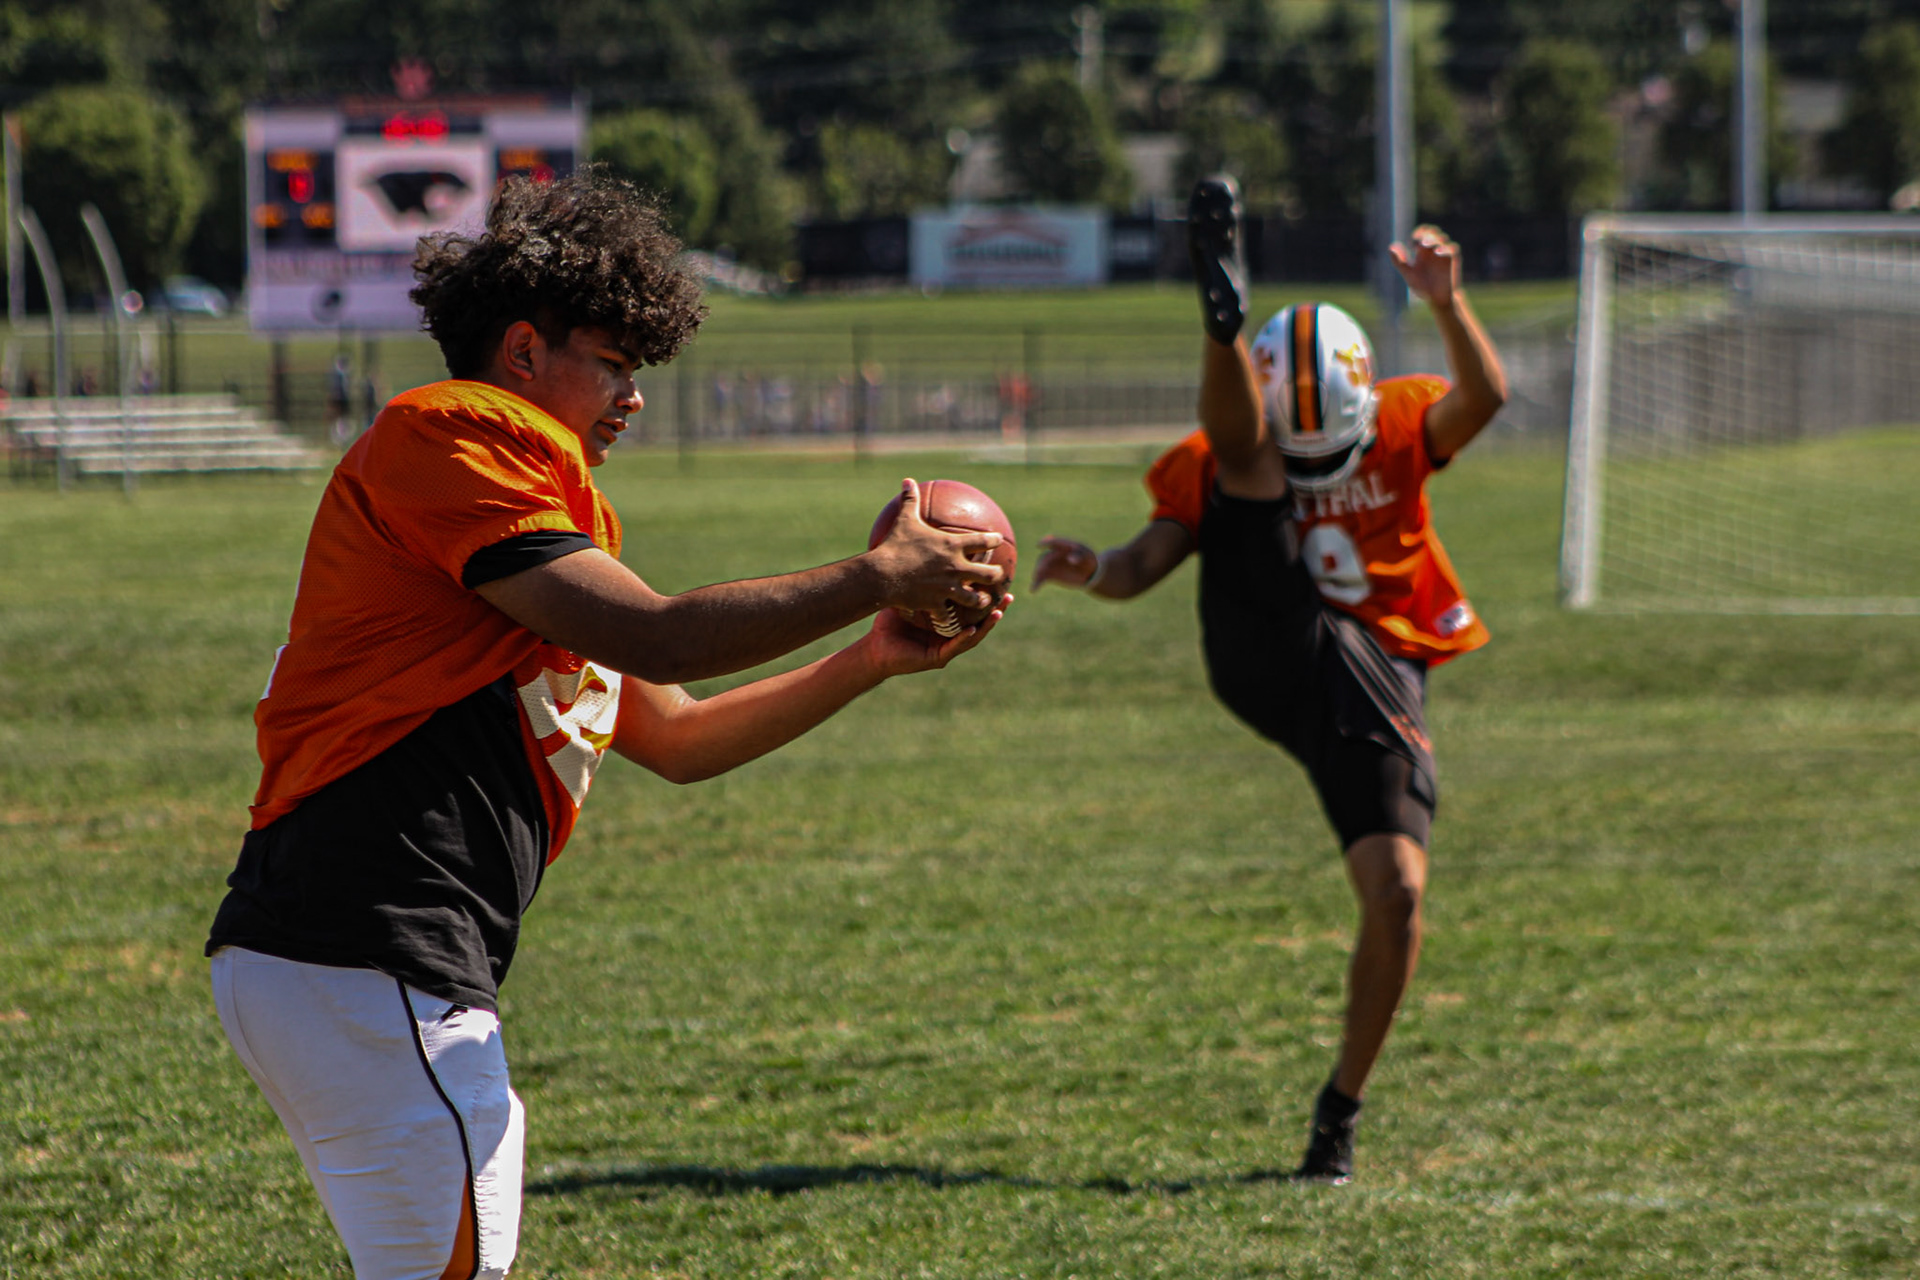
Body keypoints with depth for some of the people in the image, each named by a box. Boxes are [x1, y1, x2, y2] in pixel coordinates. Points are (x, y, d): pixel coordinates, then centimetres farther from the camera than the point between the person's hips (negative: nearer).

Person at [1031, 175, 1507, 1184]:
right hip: (1265, 656, -1)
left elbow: (1484, 399, -18)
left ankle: (1340, 1111, 8)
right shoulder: (1223, 458, 2)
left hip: (1373, 679, 1)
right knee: (1246, 461, -18)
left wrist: (1446, 304, -35)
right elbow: (1147, 564, -5)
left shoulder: (1401, 426, 3)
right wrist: (1093, 570, -29)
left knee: (1397, 894, -11)